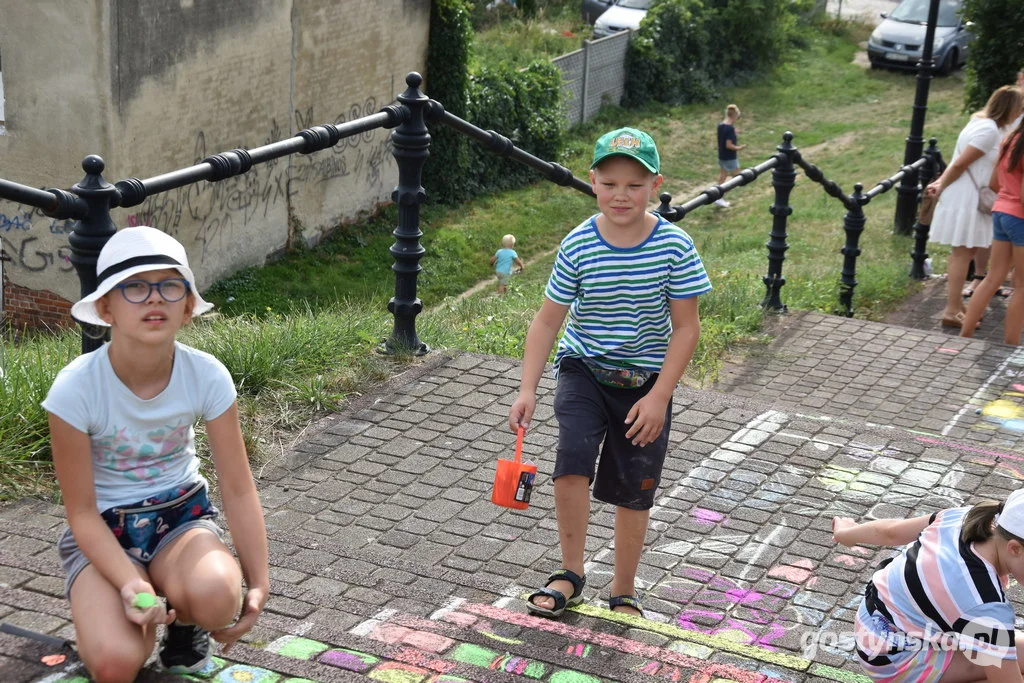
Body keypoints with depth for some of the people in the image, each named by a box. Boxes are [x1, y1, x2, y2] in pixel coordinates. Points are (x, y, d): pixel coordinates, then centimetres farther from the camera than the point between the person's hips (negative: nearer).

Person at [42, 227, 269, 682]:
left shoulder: (207, 376, -17)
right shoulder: (76, 389, -23)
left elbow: (238, 489, -8)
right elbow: (82, 512, -15)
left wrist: (259, 584, -13)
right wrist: (131, 584, -30)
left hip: (181, 515, 1)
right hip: (104, 531, -1)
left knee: (216, 597, -34)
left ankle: (185, 622, 5)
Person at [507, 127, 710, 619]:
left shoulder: (675, 247, -14)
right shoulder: (578, 246, -13)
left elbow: (686, 326, -9)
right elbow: (547, 320, -5)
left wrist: (659, 396, -15)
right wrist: (528, 388, -12)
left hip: (645, 380, 0)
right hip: (584, 369, 0)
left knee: (633, 493, 8)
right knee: (572, 463, -22)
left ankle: (623, 593, 28)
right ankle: (571, 576, -1)